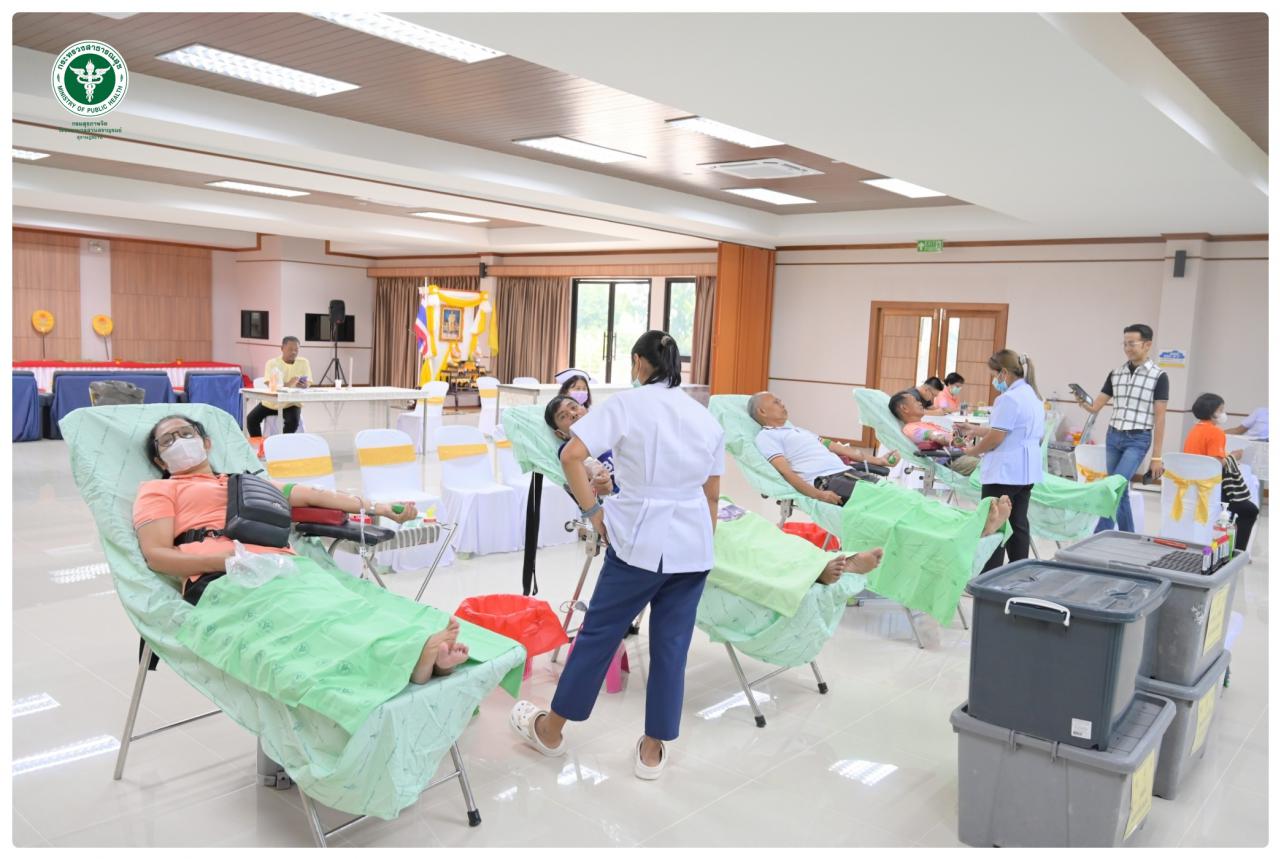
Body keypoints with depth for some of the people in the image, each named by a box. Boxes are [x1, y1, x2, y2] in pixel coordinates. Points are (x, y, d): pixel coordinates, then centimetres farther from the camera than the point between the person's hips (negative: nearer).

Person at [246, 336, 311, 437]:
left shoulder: (304, 363, -1)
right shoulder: (272, 363, -5)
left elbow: (307, 384, -5)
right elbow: (271, 385, -17)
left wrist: (304, 385, -32)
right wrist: (288, 385, -38)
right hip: (271, 402, 1)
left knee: (293, 421, -30)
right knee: (251, 419, -15)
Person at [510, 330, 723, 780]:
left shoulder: (627, 403, -4)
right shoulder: (706, 417, 11)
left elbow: (571, 456, -16)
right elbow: (712, 494, 14)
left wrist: (593, 511, -7)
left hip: (640, 540, -4)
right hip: (693, 545, 5)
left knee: (599, 633, 9)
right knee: (671, 646, 11)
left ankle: (551, 729, 26)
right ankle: (653, 749, 23)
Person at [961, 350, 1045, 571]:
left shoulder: (1009, 398, -17)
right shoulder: (1033, 395, 14)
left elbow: (996, 437, -18)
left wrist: (973, 451, -2)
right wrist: (975, 430, 19)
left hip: (1005, 471, -9)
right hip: (1027, 470, 9)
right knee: (1018, 523, 12)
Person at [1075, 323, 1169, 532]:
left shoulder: (1159, 376, -6)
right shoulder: (1116, 373, 8)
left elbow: (1159, 418, -7)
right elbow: (1096, 407, 10)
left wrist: (1157, 456, -9)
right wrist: (1083, 402, -15)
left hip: (1137, 440, -5)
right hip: (1113, 437, 5)